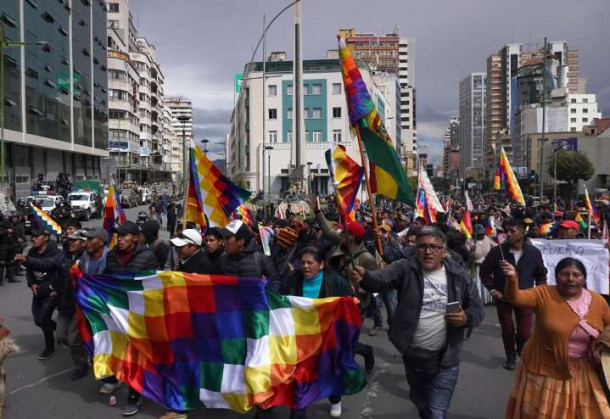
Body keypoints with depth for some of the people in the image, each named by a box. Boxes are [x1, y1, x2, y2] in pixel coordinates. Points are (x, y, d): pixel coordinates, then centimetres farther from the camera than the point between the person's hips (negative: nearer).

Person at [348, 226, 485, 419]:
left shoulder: (459, 275, -6)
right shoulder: (405, 268, -10)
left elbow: (478, 309, 2)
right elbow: (380, 279, -28)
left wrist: (466, 318, -21)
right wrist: (363, 277, -50)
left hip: (444, 359, -2)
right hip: (412, 355, 2)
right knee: (419, 402, 27)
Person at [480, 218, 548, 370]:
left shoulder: (534, 252, -10)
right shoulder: (497, 251, -14)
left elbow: (541, 275, 6)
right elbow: (484, 270, 0)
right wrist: (492, 289, -6)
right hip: (503, 297, 0)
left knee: (525, 333, -3)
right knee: (507, 330, 11)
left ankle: (520, 343, 34)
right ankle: (511, 356, 36)